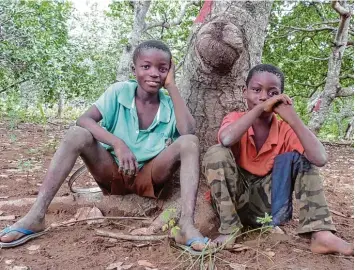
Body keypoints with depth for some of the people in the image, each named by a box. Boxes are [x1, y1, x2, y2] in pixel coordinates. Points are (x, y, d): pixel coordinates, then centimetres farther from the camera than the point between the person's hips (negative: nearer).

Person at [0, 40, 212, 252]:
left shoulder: (169, 104, -7)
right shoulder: (120, 91, -8)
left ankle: (187, 224, -37)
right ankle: (36, 216, -27)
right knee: (77, 134, -25)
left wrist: (172, 85, -20)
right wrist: (117, 143, -36)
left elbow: (188, 131, -27)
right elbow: (84, 120, -20)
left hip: (148, 178, 0)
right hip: (112, 174, 0)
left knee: (190, 141, -24)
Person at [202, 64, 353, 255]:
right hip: (235, 198, -2)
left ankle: (320, 234, -19)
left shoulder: (285, 130, -2)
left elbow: (319, 159, -20)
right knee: (217, 153, -26)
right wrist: (260, 108, -29)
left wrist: (292, 118, -20)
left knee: (300, 157, -11)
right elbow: (226, 139, -34)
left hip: (269, 203, 3)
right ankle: (229, 230, -20)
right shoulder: (236, 118, -7)